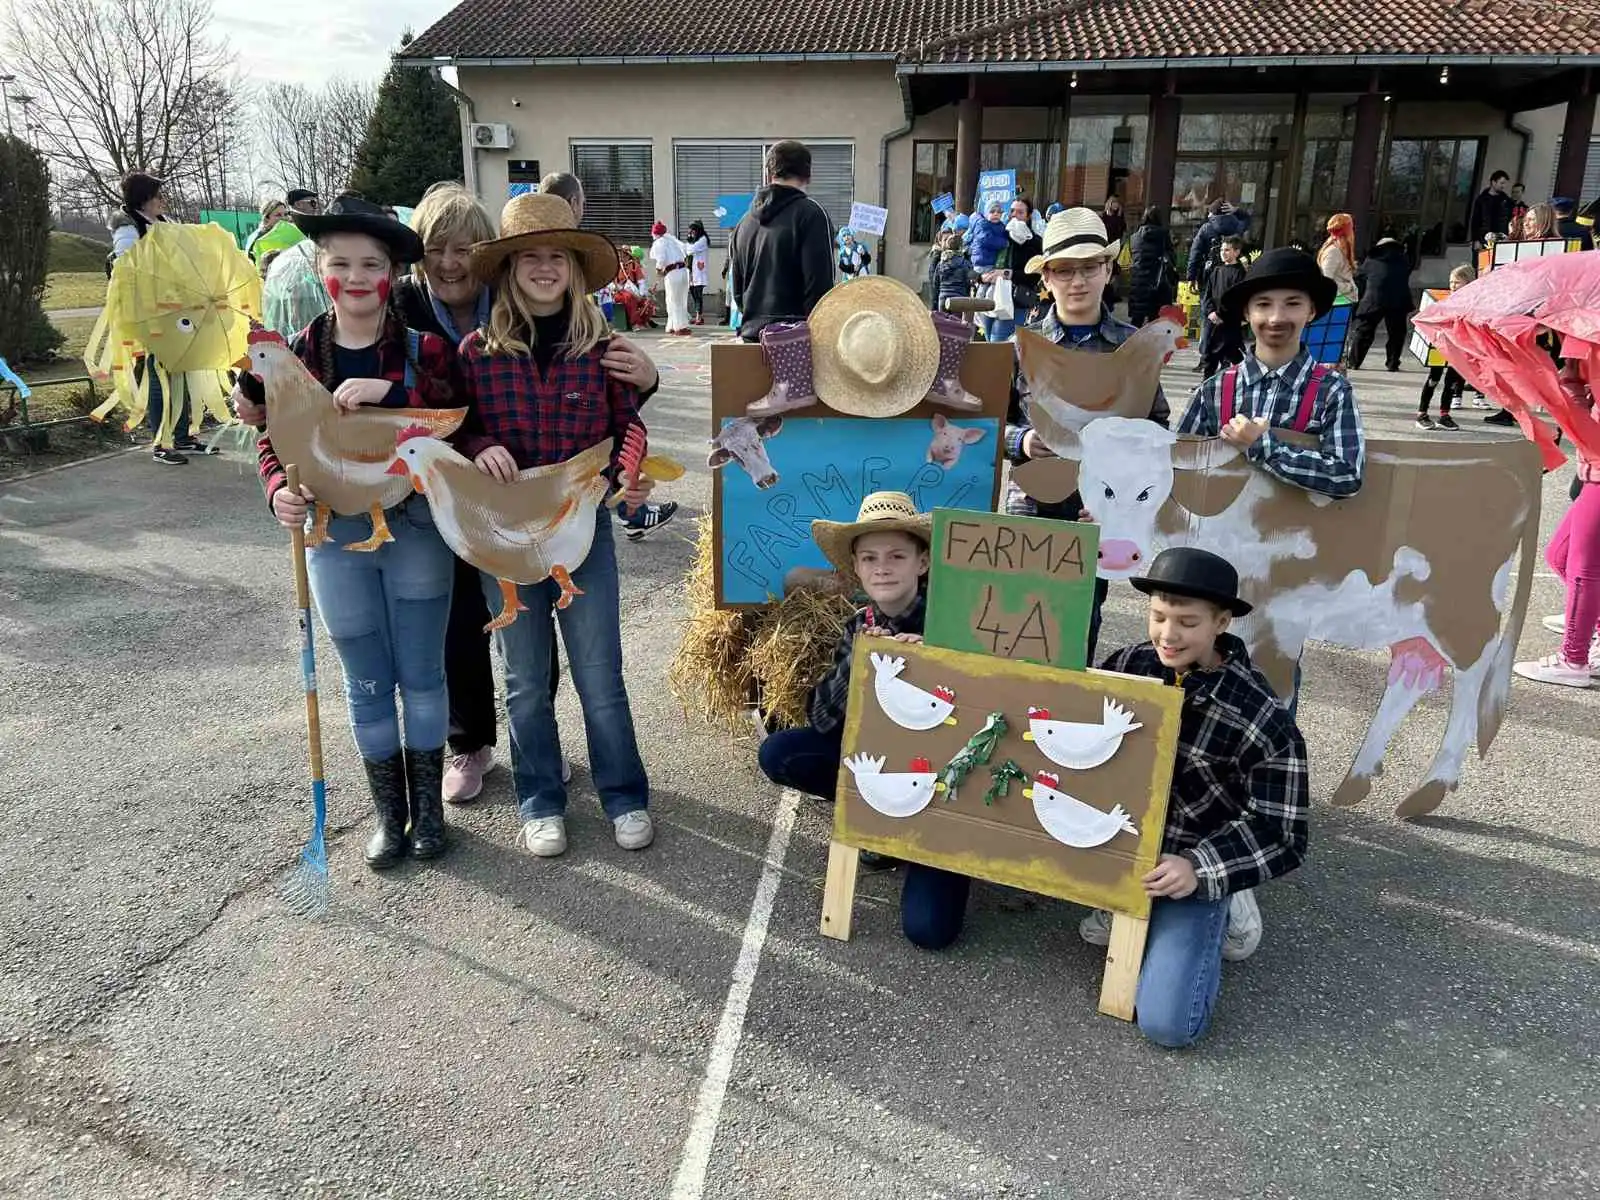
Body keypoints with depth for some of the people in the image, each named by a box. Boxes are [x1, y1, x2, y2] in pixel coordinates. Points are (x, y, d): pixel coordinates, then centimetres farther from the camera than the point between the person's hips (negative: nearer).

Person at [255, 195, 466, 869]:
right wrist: (279, 491, -15)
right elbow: (273, 441, 6)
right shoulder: (296, 355, 0)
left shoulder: (425, 350, -7)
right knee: (368, 683, 11)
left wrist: (389, 391, -30)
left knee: (422, 675, 9)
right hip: (335, 536, 2)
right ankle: (388, 810, 28)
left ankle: (428, 804, 27)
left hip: (416, 529, -2)